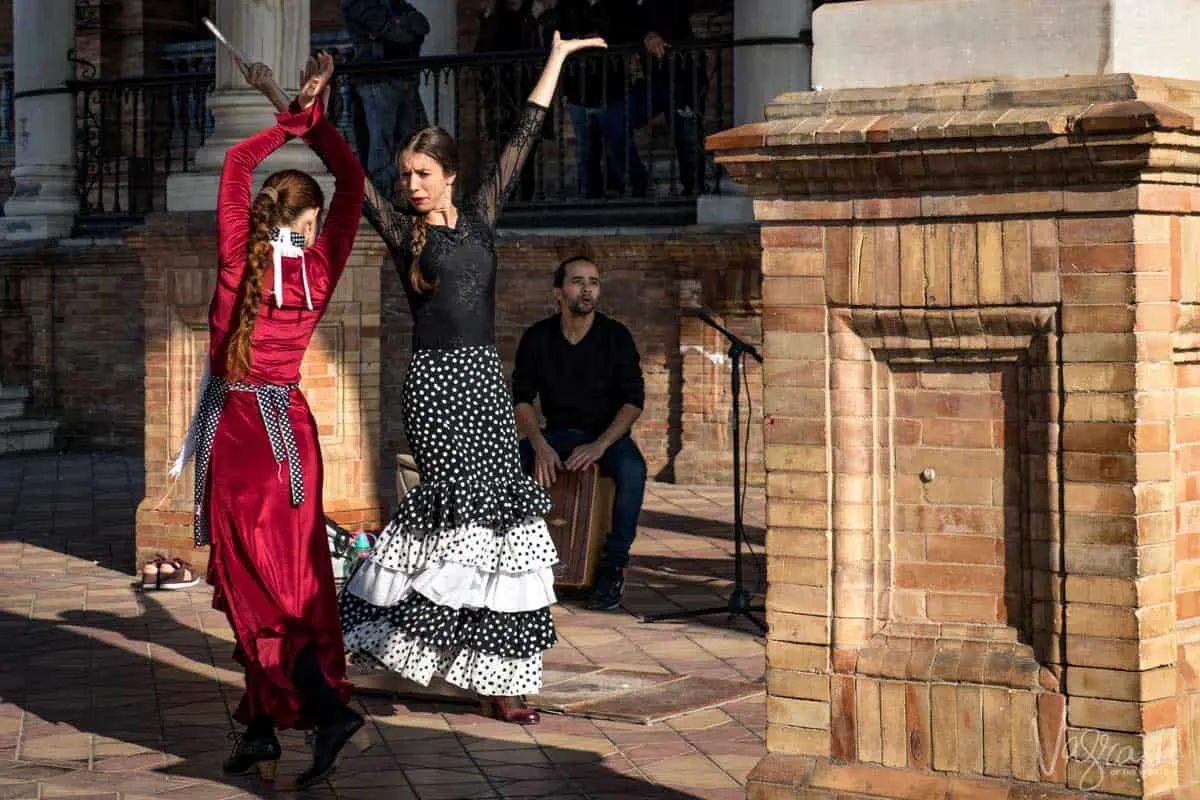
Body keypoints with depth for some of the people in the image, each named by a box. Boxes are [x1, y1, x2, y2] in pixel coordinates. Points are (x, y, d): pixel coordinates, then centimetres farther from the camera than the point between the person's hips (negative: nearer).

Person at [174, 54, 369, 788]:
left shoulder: (240, 260, -9)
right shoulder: (320, 267, -3)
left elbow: (238, 165, -2)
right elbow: (353, 182, 7)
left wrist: (292, 121, 1)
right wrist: (317, 119, 6)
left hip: (238, 425, -4)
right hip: (291, 425, 4)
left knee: (253, 585, -3)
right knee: (292, 579, 8)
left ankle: (328, 707, -16)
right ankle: (263, 727, 9)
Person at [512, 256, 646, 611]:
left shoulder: (616, 336, -6)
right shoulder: (538, 337, -1)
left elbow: (633, 401, -10)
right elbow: (522, 398, -2)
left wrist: (600, 446, -25)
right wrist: (540, 445, -20)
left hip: (607, 433, -2)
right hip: (557, 433, 2)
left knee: (632, 470, -35)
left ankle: (613, 568, -24)